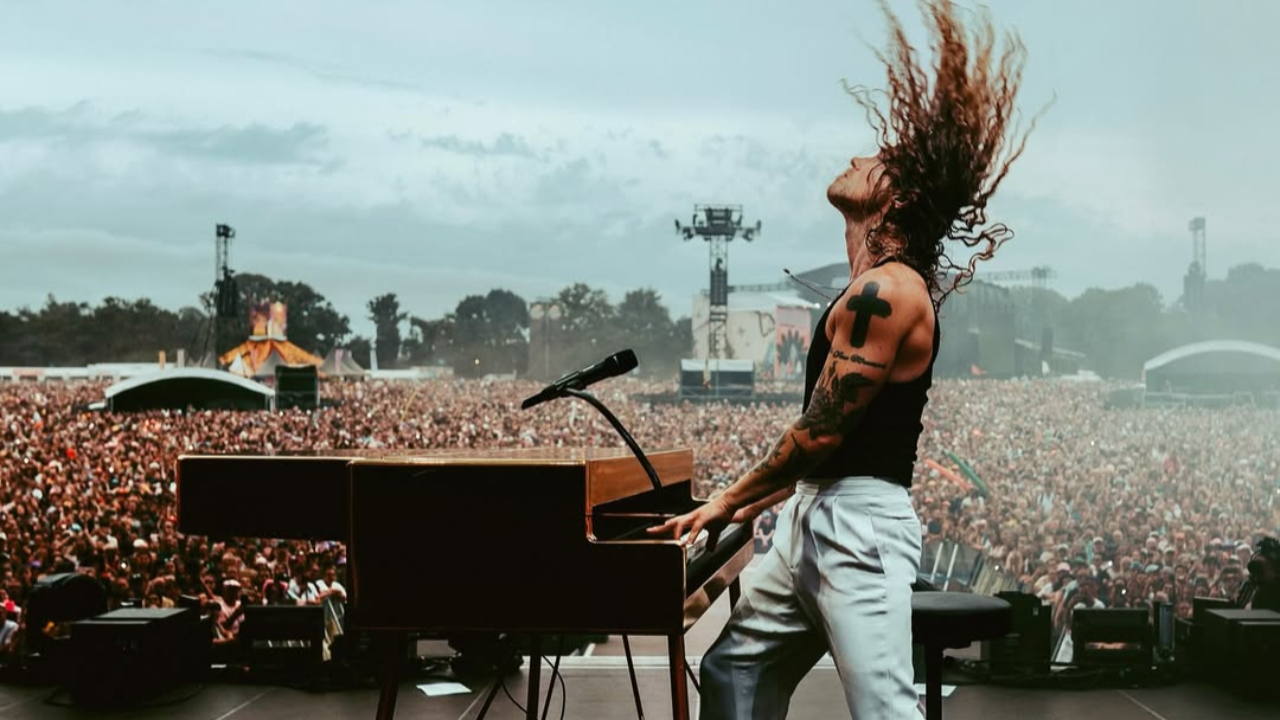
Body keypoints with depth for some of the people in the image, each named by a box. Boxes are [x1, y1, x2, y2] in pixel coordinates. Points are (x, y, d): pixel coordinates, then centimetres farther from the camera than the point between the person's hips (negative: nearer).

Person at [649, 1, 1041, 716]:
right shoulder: (877, 289, 16)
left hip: (861, 523, -11)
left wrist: (731, 500, -4)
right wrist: (740, 511, 20)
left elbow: (821, 432, -17)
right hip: (816, 518, 11)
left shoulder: (887, 290, -17)